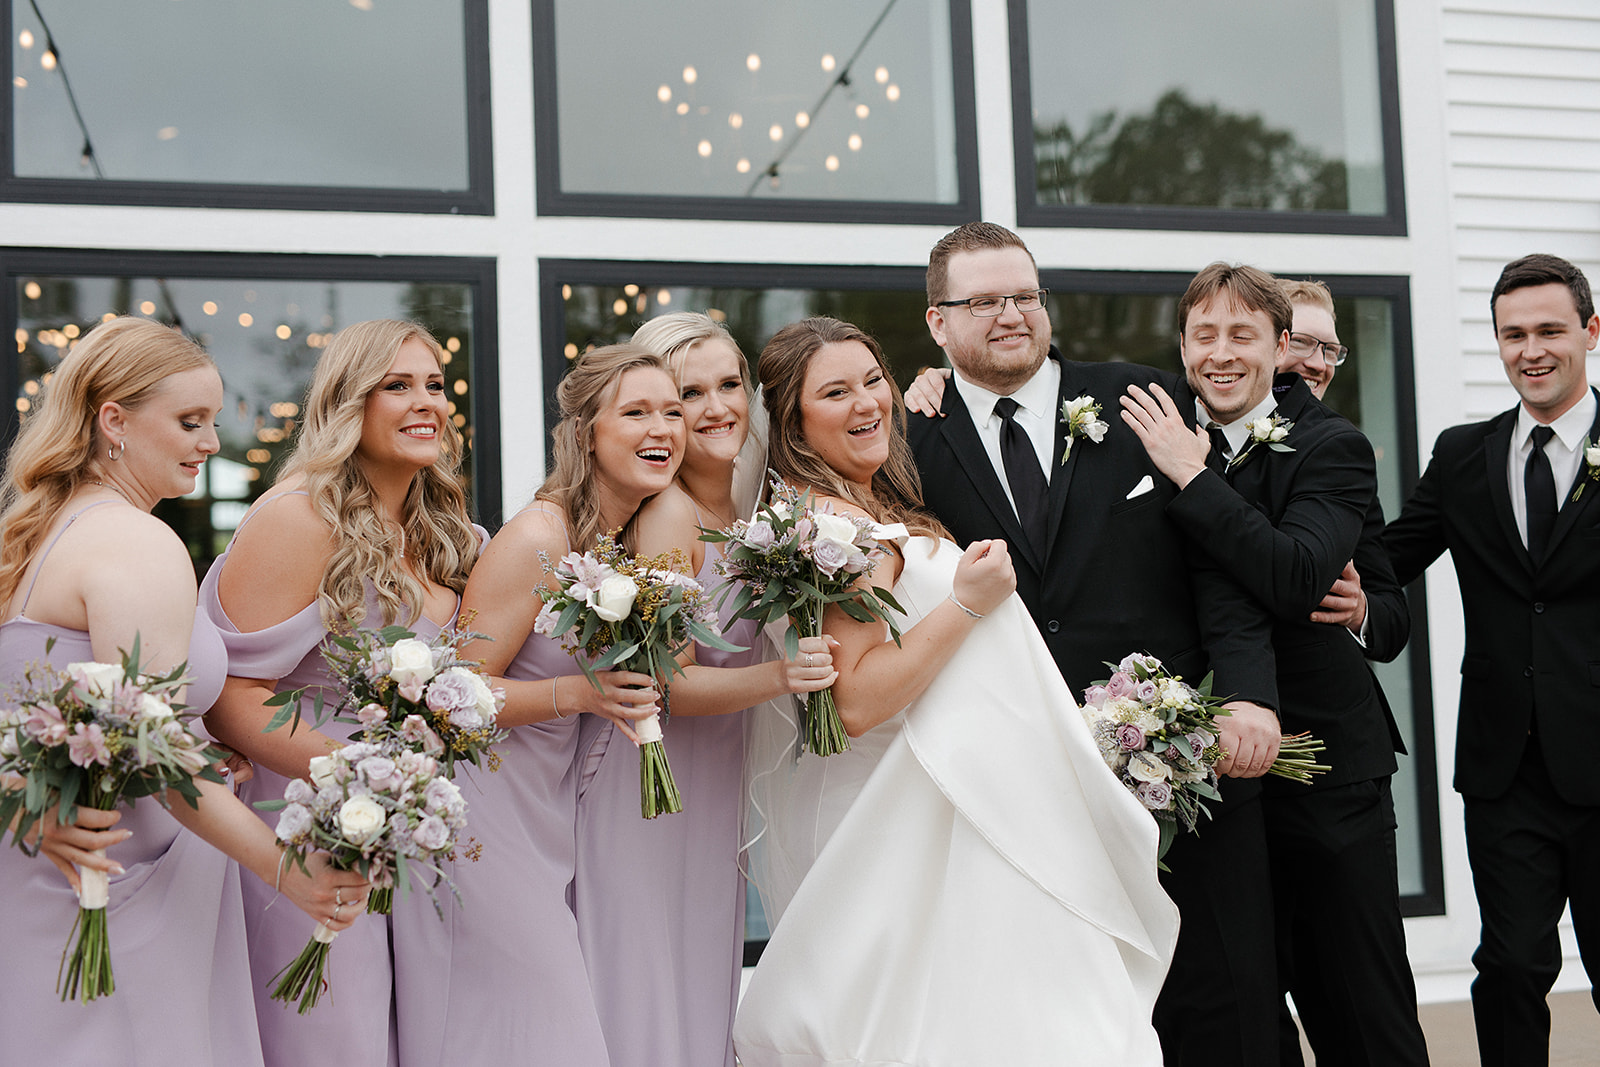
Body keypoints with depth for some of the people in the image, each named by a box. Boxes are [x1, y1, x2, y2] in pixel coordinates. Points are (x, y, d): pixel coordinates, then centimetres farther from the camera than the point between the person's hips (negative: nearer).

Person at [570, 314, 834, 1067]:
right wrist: (778, 677, -36)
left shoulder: (740, 503, 2)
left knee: (705, 990, 17)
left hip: (714, 780, 8)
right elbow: (669, 681, -21)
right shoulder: (668, 513, -20)